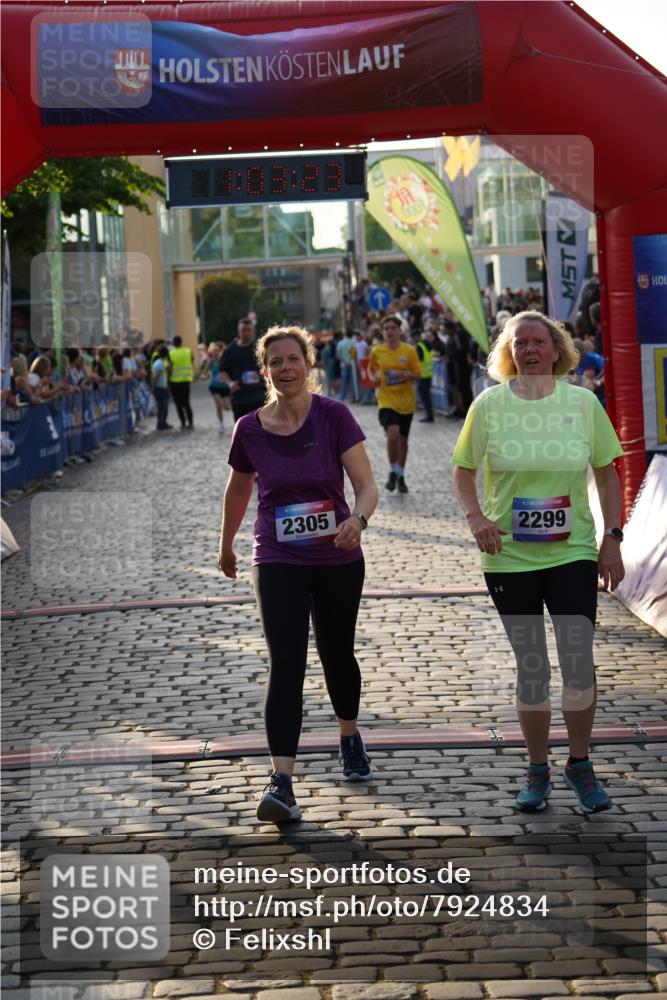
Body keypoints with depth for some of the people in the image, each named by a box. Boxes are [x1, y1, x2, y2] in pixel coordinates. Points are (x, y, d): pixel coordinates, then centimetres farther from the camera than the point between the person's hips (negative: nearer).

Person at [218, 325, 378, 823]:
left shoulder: (334, 416, -10)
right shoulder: (250, 429, -3)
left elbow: (367, 484, -15)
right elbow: (238, 490, 15)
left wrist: (358, 519, -36)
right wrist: (226, 547, 25)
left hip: (338, 561, 0)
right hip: (279, 563, 0)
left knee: (337, 655, 16)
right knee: (286, 665, -12)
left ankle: (350, 737, 45)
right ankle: (282, 782, -16)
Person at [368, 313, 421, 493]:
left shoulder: (409, 350, -4)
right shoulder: (377, 351, -2)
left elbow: (418, 375, 1)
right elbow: (371, 368, 17)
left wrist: (407, 374, -20)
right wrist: (374, 377, -4)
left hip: (406, 401, 2)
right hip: (386, 401, -1)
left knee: (403, 440, 13)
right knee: (393, 435, -21)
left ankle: (401, 476, 32)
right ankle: (393, 473, 1)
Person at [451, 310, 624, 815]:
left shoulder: (583, 402, 1)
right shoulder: (489, 405, -1)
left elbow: (607, 475, 7)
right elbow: (463, 471, 6)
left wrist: (613, 539, -1)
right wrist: (475, 517, -11)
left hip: (573, 553, 0)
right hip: (510, 559, 0)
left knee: (579, 661, -5)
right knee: (531, 668, 7)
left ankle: (580, 765, 17)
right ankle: (537, 770, 23)